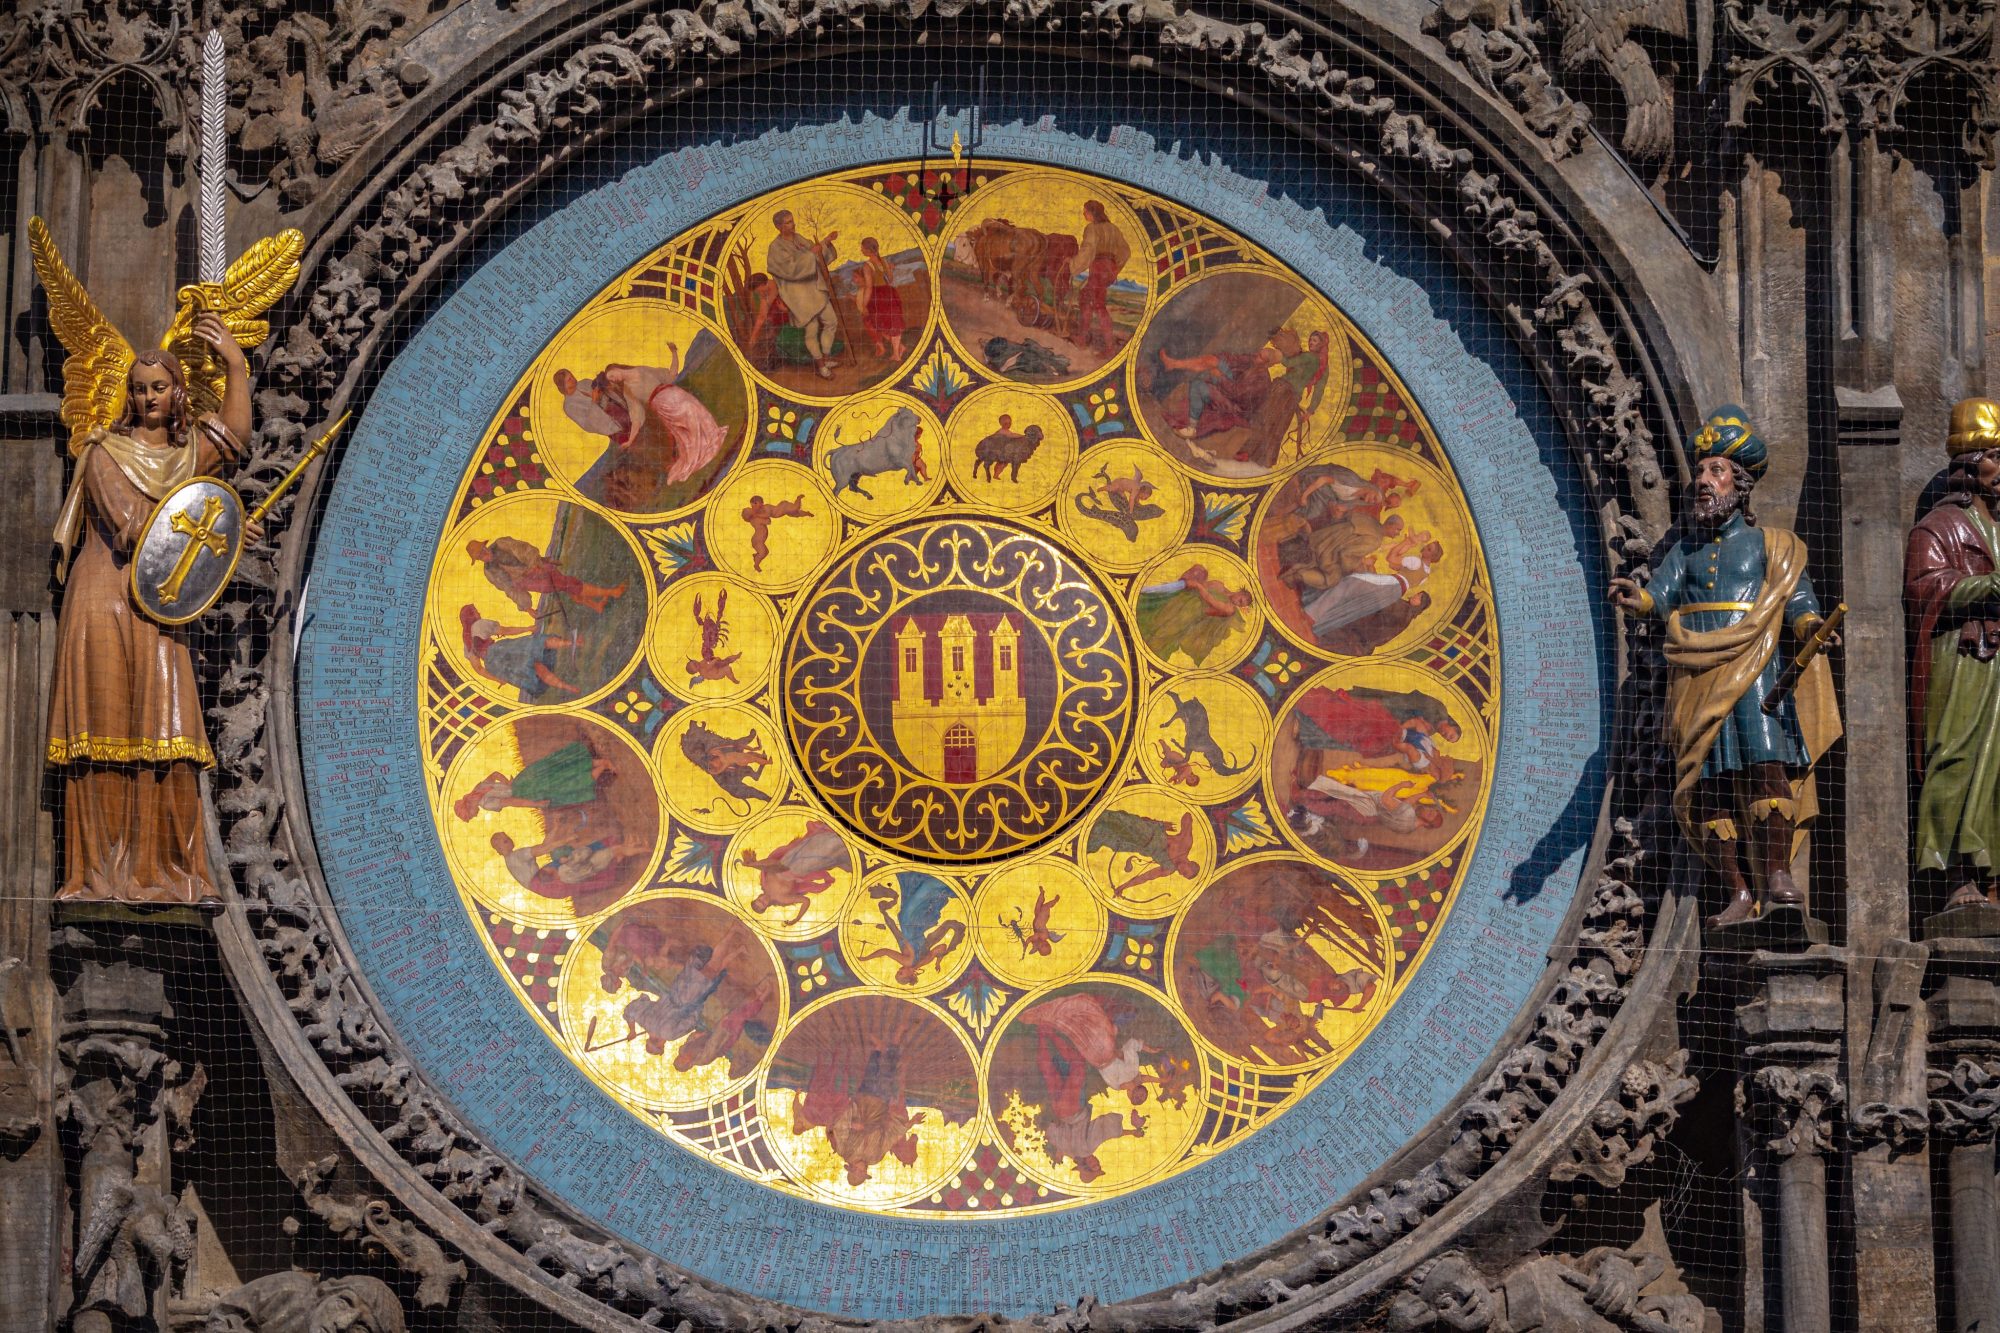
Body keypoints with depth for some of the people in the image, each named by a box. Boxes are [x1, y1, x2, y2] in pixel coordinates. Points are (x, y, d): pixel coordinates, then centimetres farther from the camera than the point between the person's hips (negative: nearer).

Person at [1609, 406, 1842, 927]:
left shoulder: (1766, 544, 12)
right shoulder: (1685, 549, 21)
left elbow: (1796, 598, 1)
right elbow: (1663, 592, 4)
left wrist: (1811, 627, -20)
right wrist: (1638, 599, -19)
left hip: (1754, 673, -3)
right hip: (1696, 680, 3)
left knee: (1765, 764, -20)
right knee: (1707, 785, -4)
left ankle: (1776, 875, -20)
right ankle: (1739, 893, -1)